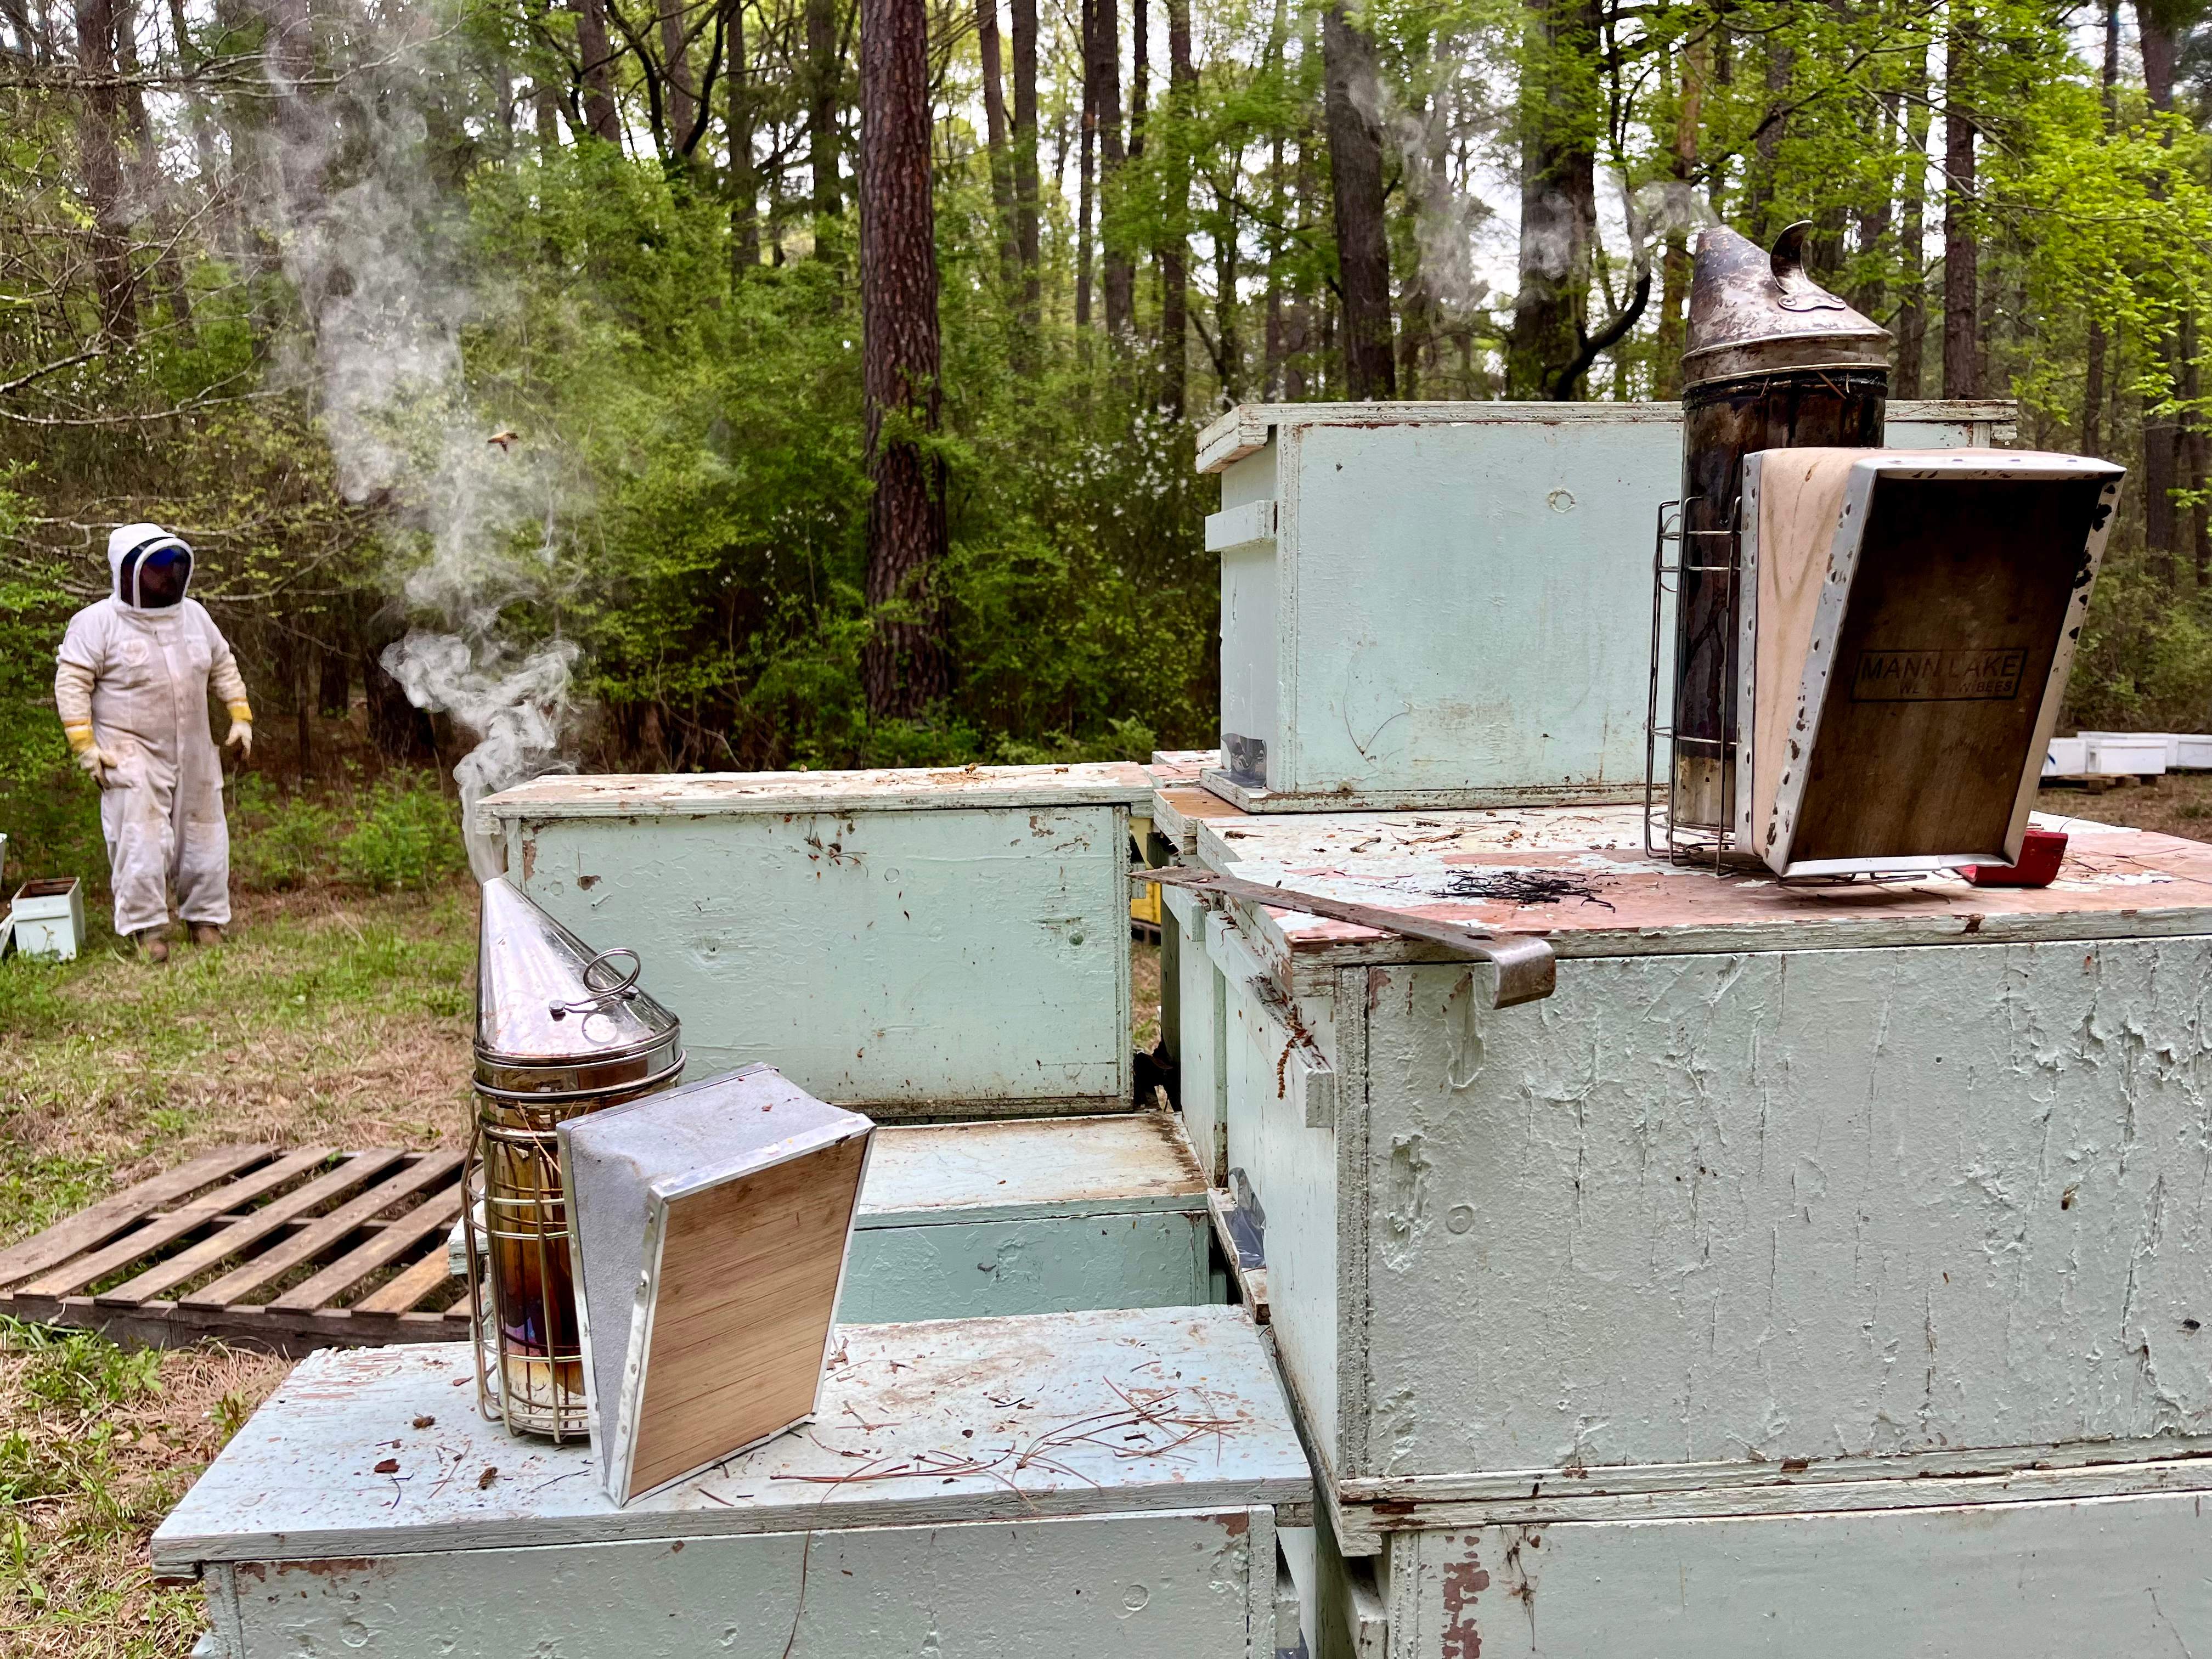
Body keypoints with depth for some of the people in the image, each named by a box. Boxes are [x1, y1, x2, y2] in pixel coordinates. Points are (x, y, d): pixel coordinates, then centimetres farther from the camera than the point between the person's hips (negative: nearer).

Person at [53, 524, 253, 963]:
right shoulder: (97, 622, -10)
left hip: (194, 754, 5)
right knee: (141, 841, -11)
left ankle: (206, 920, 22)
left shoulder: (193, 614, 7)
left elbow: (224, 666, 16)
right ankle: (147, 930, -3)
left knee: (204, 838, 10)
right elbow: (72, 683, -11)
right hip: (133, 756, -5)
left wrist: (241, 717, 9)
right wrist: (85, 745, -17)